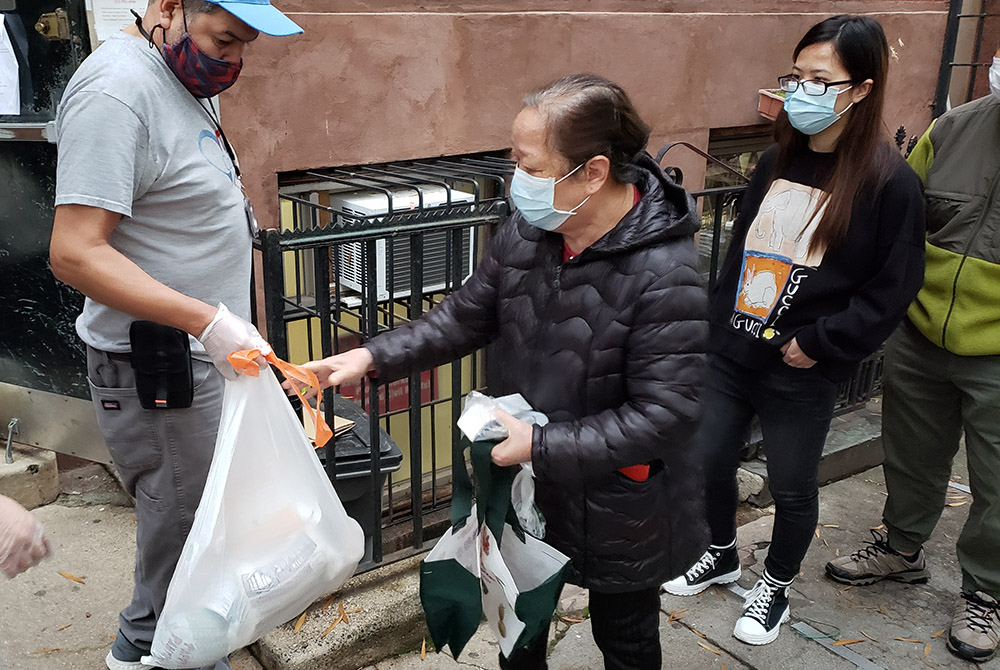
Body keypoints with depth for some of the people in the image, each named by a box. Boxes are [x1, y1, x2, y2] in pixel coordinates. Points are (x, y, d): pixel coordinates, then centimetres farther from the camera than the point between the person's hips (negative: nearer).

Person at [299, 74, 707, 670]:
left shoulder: (666, 277, -30)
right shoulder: (527, 231, -10)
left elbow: (665, 415, -28)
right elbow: (467, 316, 1)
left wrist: (542, 447, -28)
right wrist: (372, 358, -9)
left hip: (615, 504, -5)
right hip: (525, 486, 6)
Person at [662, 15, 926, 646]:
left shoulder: (889, 181, -13)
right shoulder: (777, 162, 6)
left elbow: (892, 289, -13)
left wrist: (816, 343, -15)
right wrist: (719, 322, 7)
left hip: (801, 375, -5)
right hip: (730, 353, 6)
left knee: (792, 487, 12)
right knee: (709, 461, 15)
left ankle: (776, 588, 37)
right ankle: (722, 556, 43)